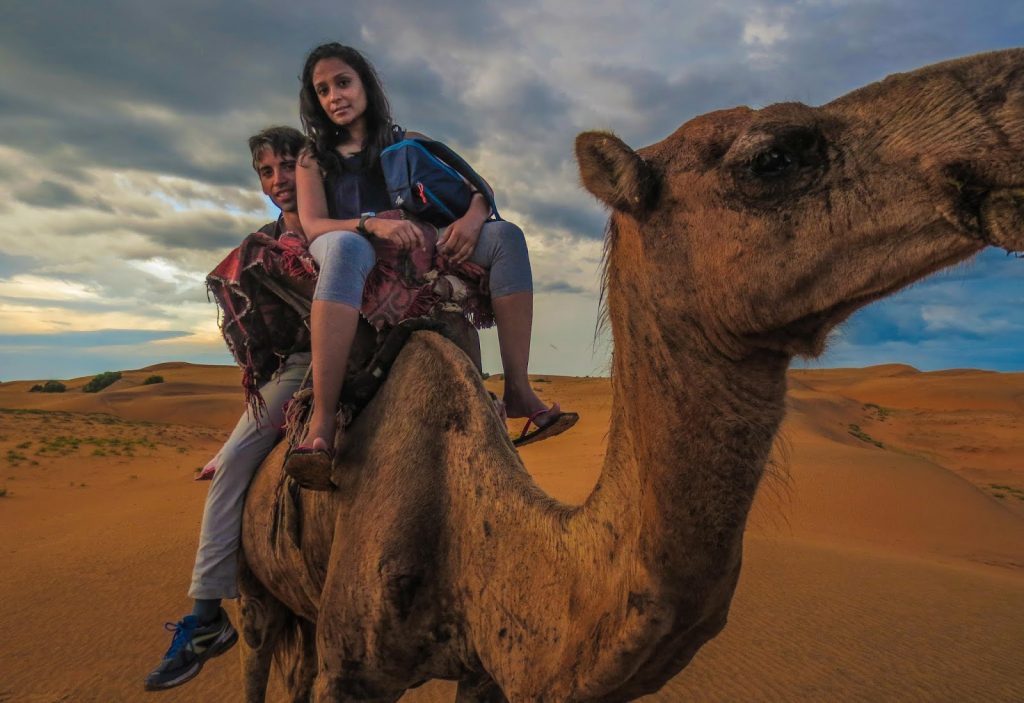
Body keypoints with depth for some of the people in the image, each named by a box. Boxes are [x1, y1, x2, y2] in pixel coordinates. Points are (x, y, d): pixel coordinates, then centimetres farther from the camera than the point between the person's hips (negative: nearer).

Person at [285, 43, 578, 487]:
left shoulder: (409, 145, 19)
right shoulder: (313, 160, 15)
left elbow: (479, 189, 12)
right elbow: (313, 226, -3)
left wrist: (474, 215, -14)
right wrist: (373, 224, -23)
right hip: (356, 263, -2)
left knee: (505, 235, -18)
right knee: (346, 246, -39)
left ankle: (517, 390, -24)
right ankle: (322, 423, -47)